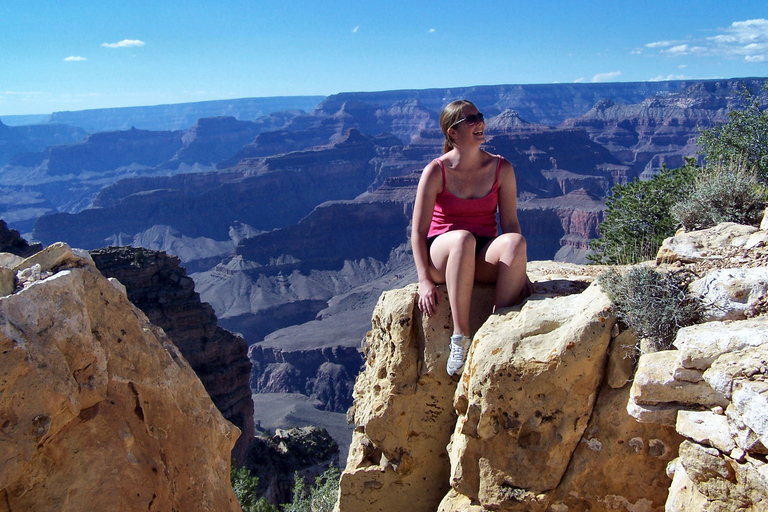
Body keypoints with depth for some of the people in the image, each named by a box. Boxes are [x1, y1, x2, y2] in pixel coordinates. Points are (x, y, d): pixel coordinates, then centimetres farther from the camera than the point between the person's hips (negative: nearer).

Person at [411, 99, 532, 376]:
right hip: (441, 254, -2)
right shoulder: (436, 171, -7)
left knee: (516, 241, -31)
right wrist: (425, 281, -18)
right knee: (462, 238, -39)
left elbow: (510, 223, 2)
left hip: (483, 259, 3)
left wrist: (518, 271, -9)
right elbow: (418, 231, -9)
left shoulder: (501, 168, 2)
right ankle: (460, 338, -36)